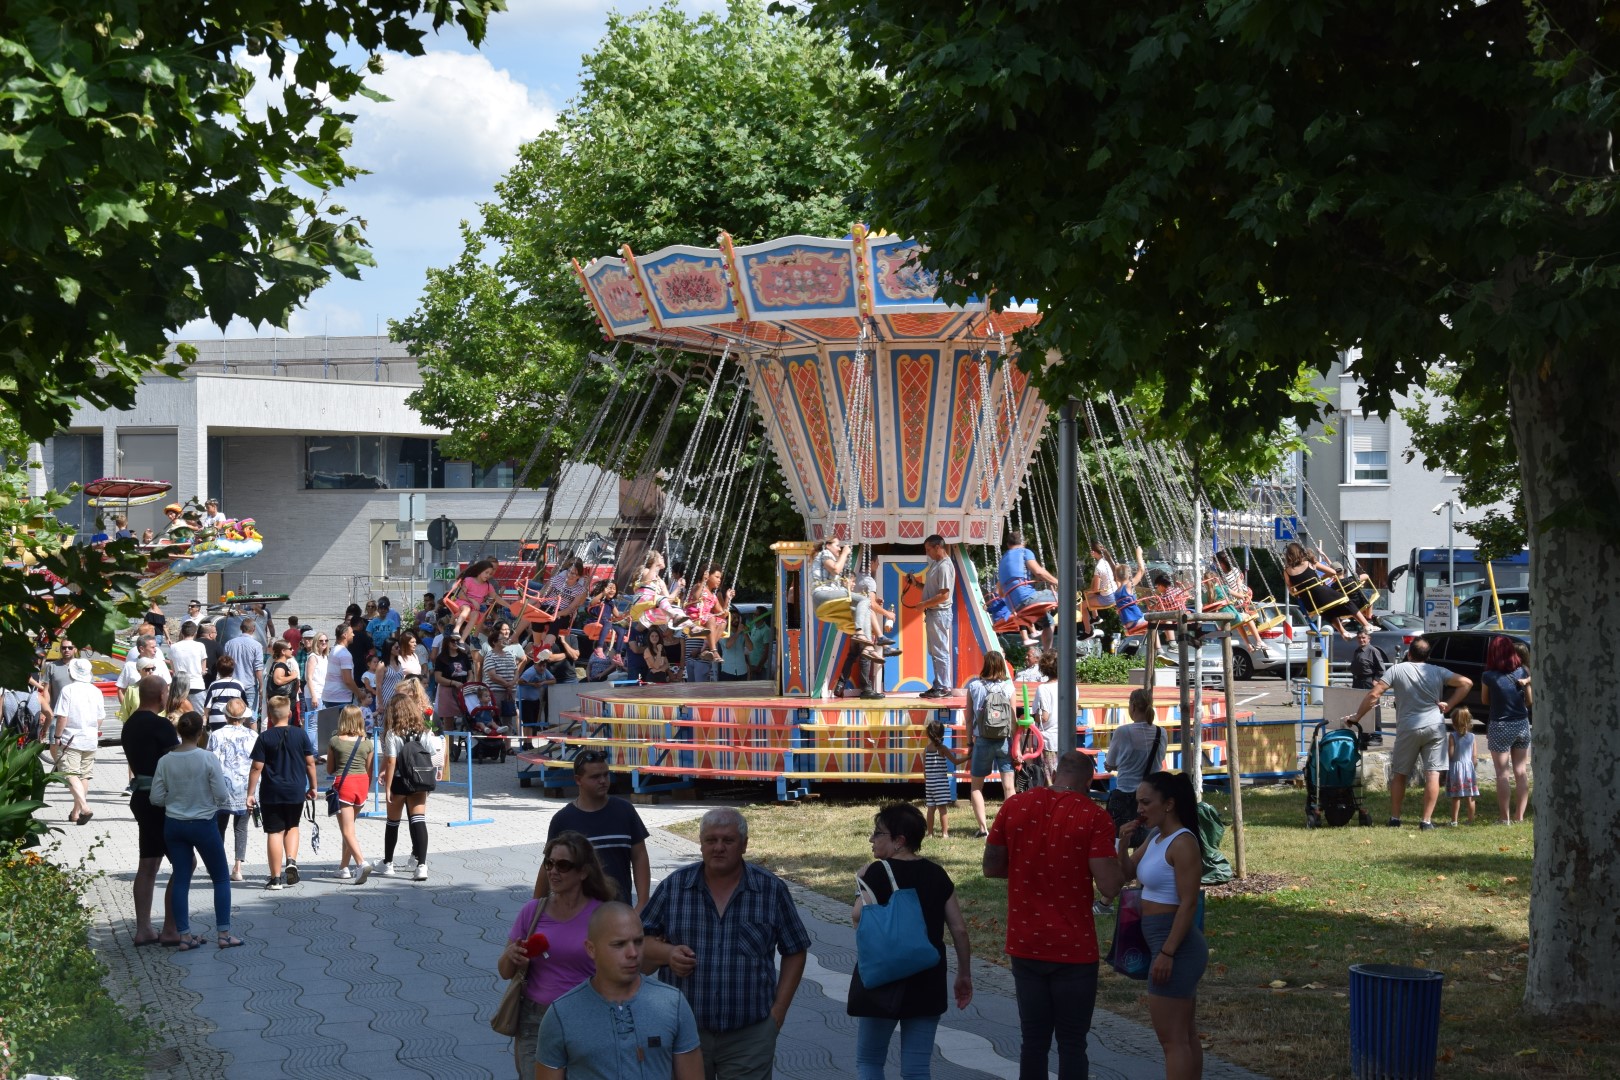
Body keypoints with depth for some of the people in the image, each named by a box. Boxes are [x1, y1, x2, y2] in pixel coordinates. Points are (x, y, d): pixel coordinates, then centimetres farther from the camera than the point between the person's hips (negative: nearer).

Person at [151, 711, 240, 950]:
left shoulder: (165, 761, -6)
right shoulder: (208, 759, -15)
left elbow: (156, 798, -3)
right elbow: (221, 795, -14)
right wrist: (225, 798, 9)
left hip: (173, 824, 3)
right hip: (202, 825, -3)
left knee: (181, 880, 10)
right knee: (221, 878, 11)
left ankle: (184, 935, 8)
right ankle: (224, 933, 8)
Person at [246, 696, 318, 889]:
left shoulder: (265, 738, -7)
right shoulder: (301, 734, -1)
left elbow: (257, 767, -8)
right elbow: (310, 762, 3)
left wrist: (250, 793, -3)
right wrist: (312, 787, 15)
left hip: (271, 793, -2)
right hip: (296, 790, 2)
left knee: (274, 832, 2)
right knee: (292, 827, 22)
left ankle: (276, 878, 3)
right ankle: (291, 861, 1)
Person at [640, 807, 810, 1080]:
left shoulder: (772, 890, 0)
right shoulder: (673, 887, 1)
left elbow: (795, 952, 7)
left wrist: (778, 1011, 1)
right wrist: (667, 953, -13)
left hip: (749, 1036, -1)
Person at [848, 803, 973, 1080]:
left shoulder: (880, 872, -11)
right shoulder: (936, 873, 4)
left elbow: (858, 917, -20)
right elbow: (959, 928, 4)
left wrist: (862, 883, -4)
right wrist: (964, 975, 14)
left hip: (883, 983, -4)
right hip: (927, 985, 4)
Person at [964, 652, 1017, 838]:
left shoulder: (974, 685, -3)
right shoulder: (1008, 687, -3)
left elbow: (969, 717, 1)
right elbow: (1013, 719, -2)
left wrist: (971, 737, 15)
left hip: (982, 741, -1)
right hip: (1005, 741, 1)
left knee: (976, 787, 11)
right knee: (1008, 786, 3)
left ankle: (983, 828, 1)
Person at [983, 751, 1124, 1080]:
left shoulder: (1015, 806, -1)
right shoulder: (1093, 817, -12)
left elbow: (991, 867, 5)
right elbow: (1109, 887, -18)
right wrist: (1122, 866, 3)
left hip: (1025, 945, 3)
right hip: (1074, 950, -3)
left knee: (1034, 1041, 12)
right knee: (1072, 1044, 5)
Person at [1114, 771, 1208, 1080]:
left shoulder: (1183, 843, -19)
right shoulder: (1154, 836, 9)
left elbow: (1188, 904, -22)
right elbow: (1127, 873, 15)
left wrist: (1166, 953, -23)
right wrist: (1124, 843, -3)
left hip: (1175, 944, -10)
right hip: (1170, 945, 10)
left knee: (1171, 1039, -6)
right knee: (1185, 1035, 15)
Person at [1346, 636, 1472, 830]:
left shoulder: (1397, 670, -2)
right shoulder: (1438, 672, 3)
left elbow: (1374, 694, -7)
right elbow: (1466, 682, 0)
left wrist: (1357, 716, 2)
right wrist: (1449, 705, 1)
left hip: (1408, 729, 0)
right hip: (1435, 727, 0)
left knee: (1399, 775, 14)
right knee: (1433, 774, -1)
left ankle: (1395, 818, 16)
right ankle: (1426, 820, -6)